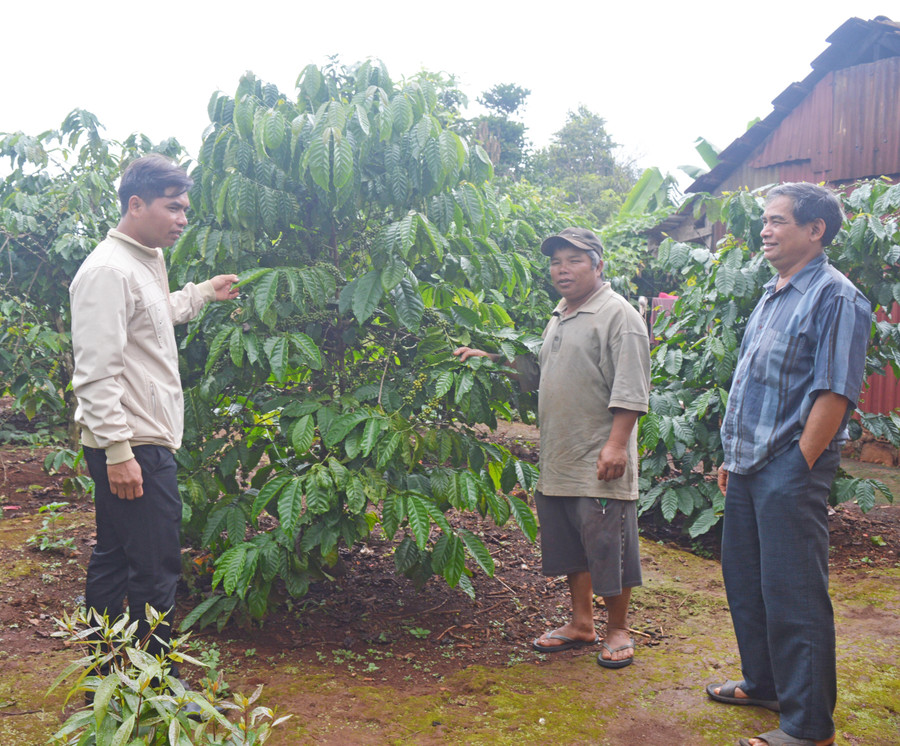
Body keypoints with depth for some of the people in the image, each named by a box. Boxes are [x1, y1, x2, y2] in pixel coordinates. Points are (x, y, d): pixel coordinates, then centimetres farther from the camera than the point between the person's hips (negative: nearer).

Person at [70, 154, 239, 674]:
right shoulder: (109, 270, -17)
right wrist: (118, 451, -26)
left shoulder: (148, 260, 15)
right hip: (133, 447, -11)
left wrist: (205, 292, 36)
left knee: (114, 560, 17)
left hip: (143, 441, 11)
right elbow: (97, 372, -23)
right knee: (156, 572, -5)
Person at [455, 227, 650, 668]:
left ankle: (617, 630, 16)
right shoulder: (559, 318, 19)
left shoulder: (617, 314, -9)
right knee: (568, 547, 15)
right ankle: (581, 624, 29)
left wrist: (616, 443, -22)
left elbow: (630, 389, -16)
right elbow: (534, 373, 29)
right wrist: (488, 358, 22)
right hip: (557, 463, 8)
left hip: (600, 465, -8)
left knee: (608, 548, 0)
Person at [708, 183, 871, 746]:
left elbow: (835, 393, -18)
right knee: (744, 582, 18)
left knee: (793, 596, -3)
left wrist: (799, 468, -18)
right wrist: (733, 458, 17)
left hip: (790, 472, -9)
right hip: (750, 468, 9)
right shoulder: (772, 296, 15)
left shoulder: (834, 296, -12)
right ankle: (764, 684, 35)